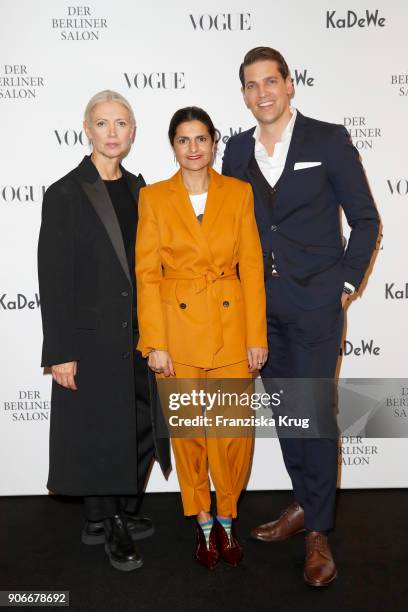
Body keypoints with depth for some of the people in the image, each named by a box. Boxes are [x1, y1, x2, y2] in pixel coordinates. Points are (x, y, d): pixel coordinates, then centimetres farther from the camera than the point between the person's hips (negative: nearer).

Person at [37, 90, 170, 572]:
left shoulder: (136, 188, 8)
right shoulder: (65, 194, -9)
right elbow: (53, 279, -12)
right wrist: (60, 353, -15)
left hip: (138, 334, 6)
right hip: (92, 338, -6)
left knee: (140, 429, 15)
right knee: (99, 433, 8)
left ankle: (125, 514, 36)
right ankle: (105, 524, 29)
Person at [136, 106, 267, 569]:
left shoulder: (239, 193, 3)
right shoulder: (154, 197, 1)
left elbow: (252, 268, 1)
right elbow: (147, 274, -2)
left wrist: (257, 336, -3)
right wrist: (155, 343, -8)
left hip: (231, 325, 1)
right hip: (177, 326, 0)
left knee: (234, 431, 3)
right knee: (187, 430, 10)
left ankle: (227, 519, 28)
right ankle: (203, 522, 31)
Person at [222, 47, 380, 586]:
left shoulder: (329, 139, -3)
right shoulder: (237, 149, 9)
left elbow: (365, 220, 0)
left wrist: (346, 283, -5)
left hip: (315, 302, -4)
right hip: (259, 302, 5)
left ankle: (318, 532, 15)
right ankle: (304, 505, 31)